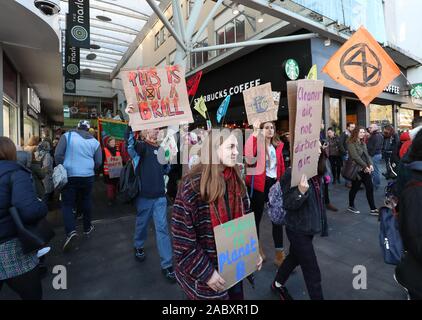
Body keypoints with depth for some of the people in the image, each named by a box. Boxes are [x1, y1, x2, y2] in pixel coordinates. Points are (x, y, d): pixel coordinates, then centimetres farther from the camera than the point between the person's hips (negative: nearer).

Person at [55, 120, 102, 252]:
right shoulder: (94, 141, 3)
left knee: (67, 204, 5)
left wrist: (62, 168, 8)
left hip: (69, 176, -2)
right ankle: (87, 228, 28)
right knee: (86, 201, 17)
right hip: (88, 176, 2)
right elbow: (98, 162, 5)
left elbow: (58, 155, -8)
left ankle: (71, 231, -12)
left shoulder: (67, 135, -4)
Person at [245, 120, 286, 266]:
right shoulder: (257, 143, -8)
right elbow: (248, 154, -32)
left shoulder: (278, 145, 8)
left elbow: (281, 165, 13)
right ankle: (256, 247, 35)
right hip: (258, 185, -4)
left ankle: (279, 253, 16)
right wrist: (255, 133, -31)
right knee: (257, 216, 12)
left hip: (274, 184, 4)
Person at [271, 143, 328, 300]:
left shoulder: (316, 172, 1)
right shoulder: (293, 173, -23)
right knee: (312, 271, 3)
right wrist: (301, 192, -35)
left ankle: (277, 284, 47)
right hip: (298, 229, -8)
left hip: (309, 226, 8)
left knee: (295, 257, 24)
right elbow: (287, 204, -23)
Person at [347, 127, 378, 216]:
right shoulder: (351, 143, -10)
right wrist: (365, 166, -18)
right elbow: (355, 157, -18)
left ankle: (373, 209, 9)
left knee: (370, 188, 2)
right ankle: (351, 206, 25)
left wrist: (370, 164, -7)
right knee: (355, 188, 6)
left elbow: (367, 154, 9)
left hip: (365, 170, 7)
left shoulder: (363, 143, 14)